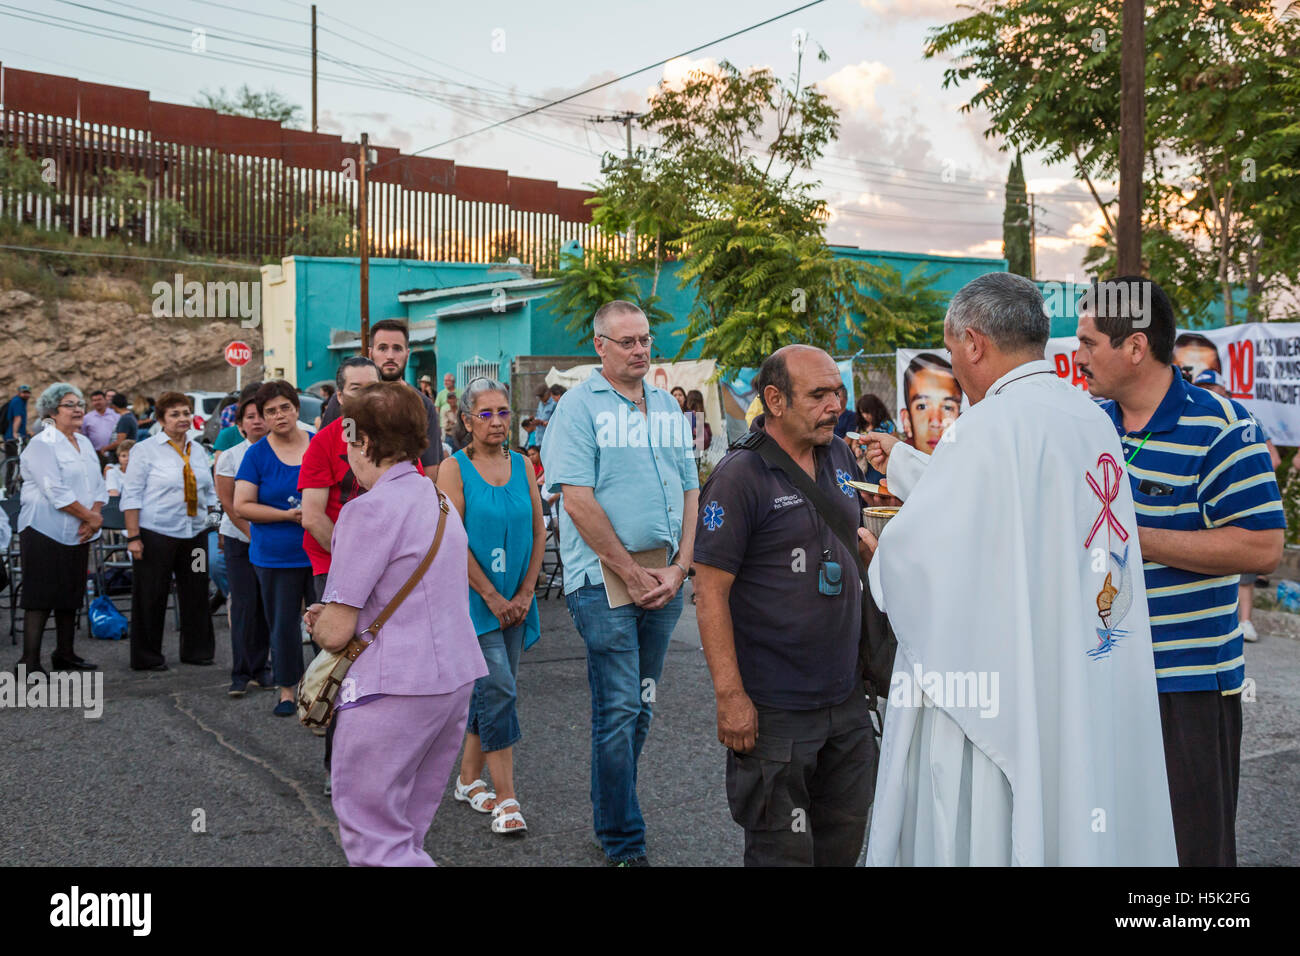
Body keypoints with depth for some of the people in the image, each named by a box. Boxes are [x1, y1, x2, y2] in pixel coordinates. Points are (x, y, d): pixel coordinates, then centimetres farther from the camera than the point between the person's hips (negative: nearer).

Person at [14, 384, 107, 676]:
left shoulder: (84, 443, 14)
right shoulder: (42, 444, -10)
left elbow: (98, 485, 11)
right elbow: (56, 492, -18)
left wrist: (95, 515, -7)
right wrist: (90, 517, -14)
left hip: (77, 533, 8)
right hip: (45, 532, -7)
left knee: (71, 594, 12)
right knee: (41, 596, -6)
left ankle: (65, 654, 22)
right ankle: (30, 661, -3)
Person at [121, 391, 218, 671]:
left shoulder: (198, 451, 13)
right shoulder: (146, 450, -4)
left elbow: (209, 492, 19)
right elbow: (132, 495, -7)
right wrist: (133, 536, -13)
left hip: (194, 533, 5)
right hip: (156, 534, -5)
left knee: (196, 593, 9)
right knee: (151, 597, 2)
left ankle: (197, 650, 22)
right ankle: (147, 656, 12)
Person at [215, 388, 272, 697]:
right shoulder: (230, 457, 0)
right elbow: (229, 502, -2)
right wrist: (253, 534, -8)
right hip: (239, 540, 0)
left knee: (267, 604, 2)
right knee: (244, 605, -2)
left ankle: (261, 668, 14)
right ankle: (241, 673, 5)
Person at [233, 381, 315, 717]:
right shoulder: (257, 454, 0)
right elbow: (242, 506, -5)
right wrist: (289, 516, -15)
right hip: (275, 557, 0)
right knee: (282, 624, 7)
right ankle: (287, 690, 21)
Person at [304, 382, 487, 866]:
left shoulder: (370, 509, -14)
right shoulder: (441, 501, 14)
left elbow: (335, 633, -14)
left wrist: (319, 624, 9)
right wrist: (333, 615, 16)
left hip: (394, 689, -9)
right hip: (457, 677, 9)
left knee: (372, 835, -2)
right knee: (405, 833, 16)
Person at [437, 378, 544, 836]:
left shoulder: (522, 465, 7)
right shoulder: (454, 467, -6)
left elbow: (539, 532, 7)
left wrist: (525, 594, -1)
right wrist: (492, 597, -12)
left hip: (515, 600, 5)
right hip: (473, 598, -5)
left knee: (491, 690, 11)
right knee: (498, 689, -11)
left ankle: (469, 779, 27)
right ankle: (505, 798, -6)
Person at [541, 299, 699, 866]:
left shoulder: (667, 407, 13)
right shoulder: (579, 406, -5)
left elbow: (691, 493, 12)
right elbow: (579, 502, -13)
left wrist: (678, 568, -1)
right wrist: (633, 573, -13)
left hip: (664, 577, 6)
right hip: (604, 577, -6)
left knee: (640, 704, 12)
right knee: (618, 709, -3)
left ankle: (612, 812, 27)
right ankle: (623, 841, 7)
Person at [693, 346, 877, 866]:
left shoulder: (840, 456, 6)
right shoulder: (739, 477, -15)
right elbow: (711, 592, -17)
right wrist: (730, 696, -20)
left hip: (847, 697, 7)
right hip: (775, 709, -7)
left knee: (845, 838, 18)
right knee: (783, 850, 5)